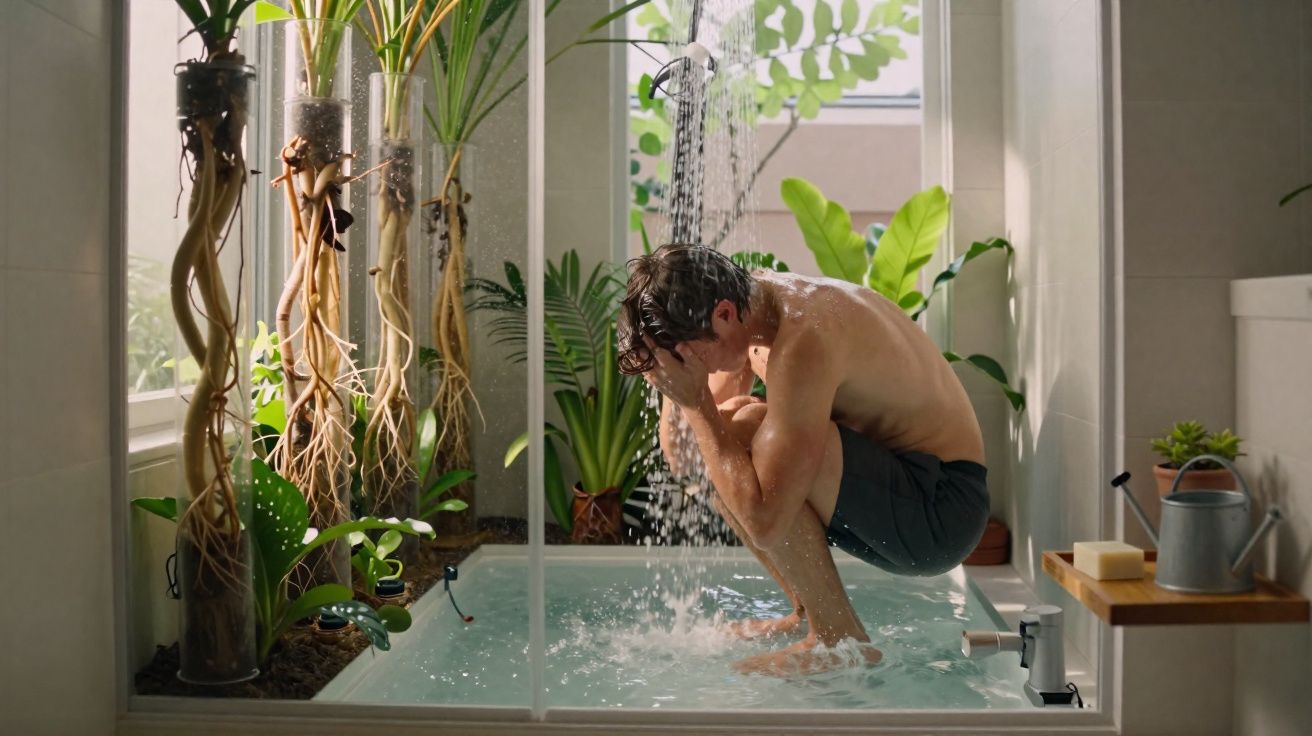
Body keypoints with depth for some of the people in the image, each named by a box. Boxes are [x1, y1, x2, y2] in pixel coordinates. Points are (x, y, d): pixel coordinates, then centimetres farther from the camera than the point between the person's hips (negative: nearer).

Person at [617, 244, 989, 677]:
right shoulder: (753, 298, 1)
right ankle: (808, 613, 14)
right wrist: (675, 394, -12)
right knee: (719, 446, 6)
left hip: (942, 512, -9)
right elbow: (680, 456, 8)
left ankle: (839, 638, -13)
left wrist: (694, 402, -26)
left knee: (747, 434, -27)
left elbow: (764, 523, -31)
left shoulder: (803, 341, -28)